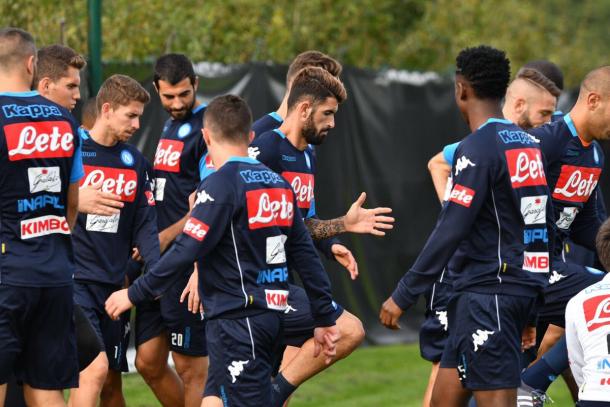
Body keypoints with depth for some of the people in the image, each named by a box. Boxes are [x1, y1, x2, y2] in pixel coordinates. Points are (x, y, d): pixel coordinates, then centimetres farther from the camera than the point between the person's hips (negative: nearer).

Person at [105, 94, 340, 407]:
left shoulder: (221, 185, -13)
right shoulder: (279, 184, 11)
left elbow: (187, 250, -18)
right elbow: (305, 255, 14)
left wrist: (134, 294, -10)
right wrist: (324, 319, 19)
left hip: (238, 319, -8)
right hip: (268, 315, 8)